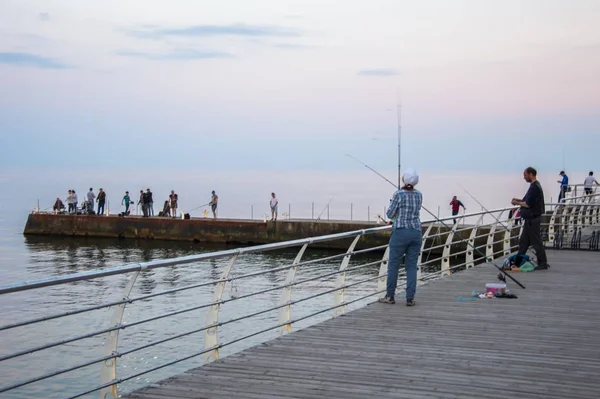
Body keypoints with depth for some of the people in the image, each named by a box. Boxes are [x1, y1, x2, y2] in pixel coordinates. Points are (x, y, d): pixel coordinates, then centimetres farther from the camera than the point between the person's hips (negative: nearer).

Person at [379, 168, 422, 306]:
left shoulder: (399, 194, -10)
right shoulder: (419, 195, 8)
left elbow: (390, 214, -3)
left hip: (400, 232, -5)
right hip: (416, 232, 5)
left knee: (393, 265, 5)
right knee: (411, 266, 5)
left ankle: (390, 296, 10)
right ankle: (410, 299, 0)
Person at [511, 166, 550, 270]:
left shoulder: (535, 187, -20)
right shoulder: (535, 186, 13)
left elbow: (528, 204, -23)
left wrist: (517, 203, -8)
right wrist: (519, 200, 9)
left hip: (533, 219, -10)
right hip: (530, 218, 10)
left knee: (536, 242, -3)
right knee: (523, 241, 14)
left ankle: (543, 263, 5)